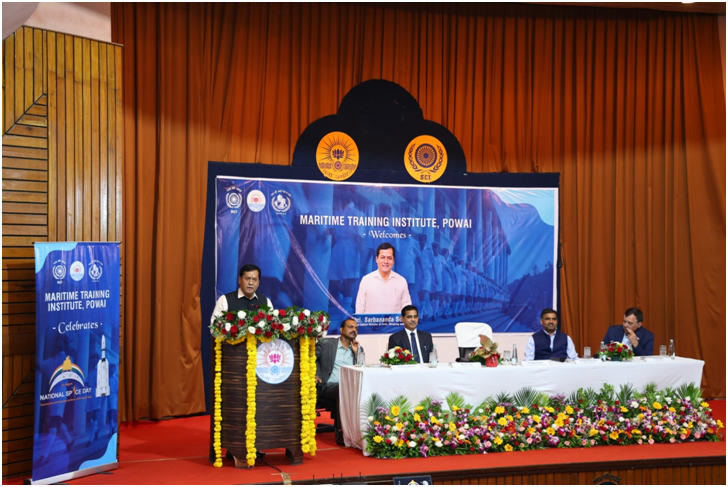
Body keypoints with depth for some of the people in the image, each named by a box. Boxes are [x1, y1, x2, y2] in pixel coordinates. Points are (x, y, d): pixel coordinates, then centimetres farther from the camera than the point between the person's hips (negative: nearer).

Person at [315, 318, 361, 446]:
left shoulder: (358, 349, 19)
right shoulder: (326, 344, 8)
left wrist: (356, 353, 2)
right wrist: (313, 375, -7)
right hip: (329, 386, -3)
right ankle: (341, 433, -32)